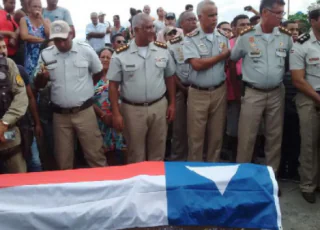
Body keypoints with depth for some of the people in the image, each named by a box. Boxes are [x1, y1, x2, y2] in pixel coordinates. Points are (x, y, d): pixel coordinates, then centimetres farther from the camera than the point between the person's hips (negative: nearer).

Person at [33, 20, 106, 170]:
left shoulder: (86, 50, -3)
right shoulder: (46, 54, 1)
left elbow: (98, 73, 12)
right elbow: (38, 85, 6)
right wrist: (42, 76, -15)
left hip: (84, 111, -2)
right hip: (60, 114, 2)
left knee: (94, 153, 4)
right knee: (63, 159, 11)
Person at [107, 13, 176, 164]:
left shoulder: (163, 50, 2)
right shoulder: (120, 55, -6)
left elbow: (170, 78, 11)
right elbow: (113, 85, -3)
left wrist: (172, 104, 8)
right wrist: (116, 113, -7)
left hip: (159, 107, 2)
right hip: (132, 110, -2)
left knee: (158, 152, 14)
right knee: (136, 154, 11)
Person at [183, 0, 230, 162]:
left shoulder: (223, 38, 8)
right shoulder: (191, 39, -6)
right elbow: (197, 64, -19)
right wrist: (222, 55, -8)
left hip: (219, 91, 4)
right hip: (198, 93, -3)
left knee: (217, 134, 12)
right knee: (196, 135, 5)